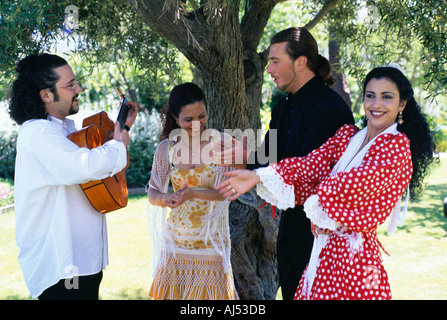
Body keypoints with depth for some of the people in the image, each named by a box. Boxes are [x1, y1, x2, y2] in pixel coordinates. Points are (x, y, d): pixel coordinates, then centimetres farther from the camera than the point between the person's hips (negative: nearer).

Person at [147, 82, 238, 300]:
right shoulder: (166, 147, 0)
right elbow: (152, 193, 3)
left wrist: (193, 193, -24)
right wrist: (165, 198, -19)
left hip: (211, 239, -2)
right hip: (177, 239, 2)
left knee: (208, 290, 3)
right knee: (173, 290, 6)